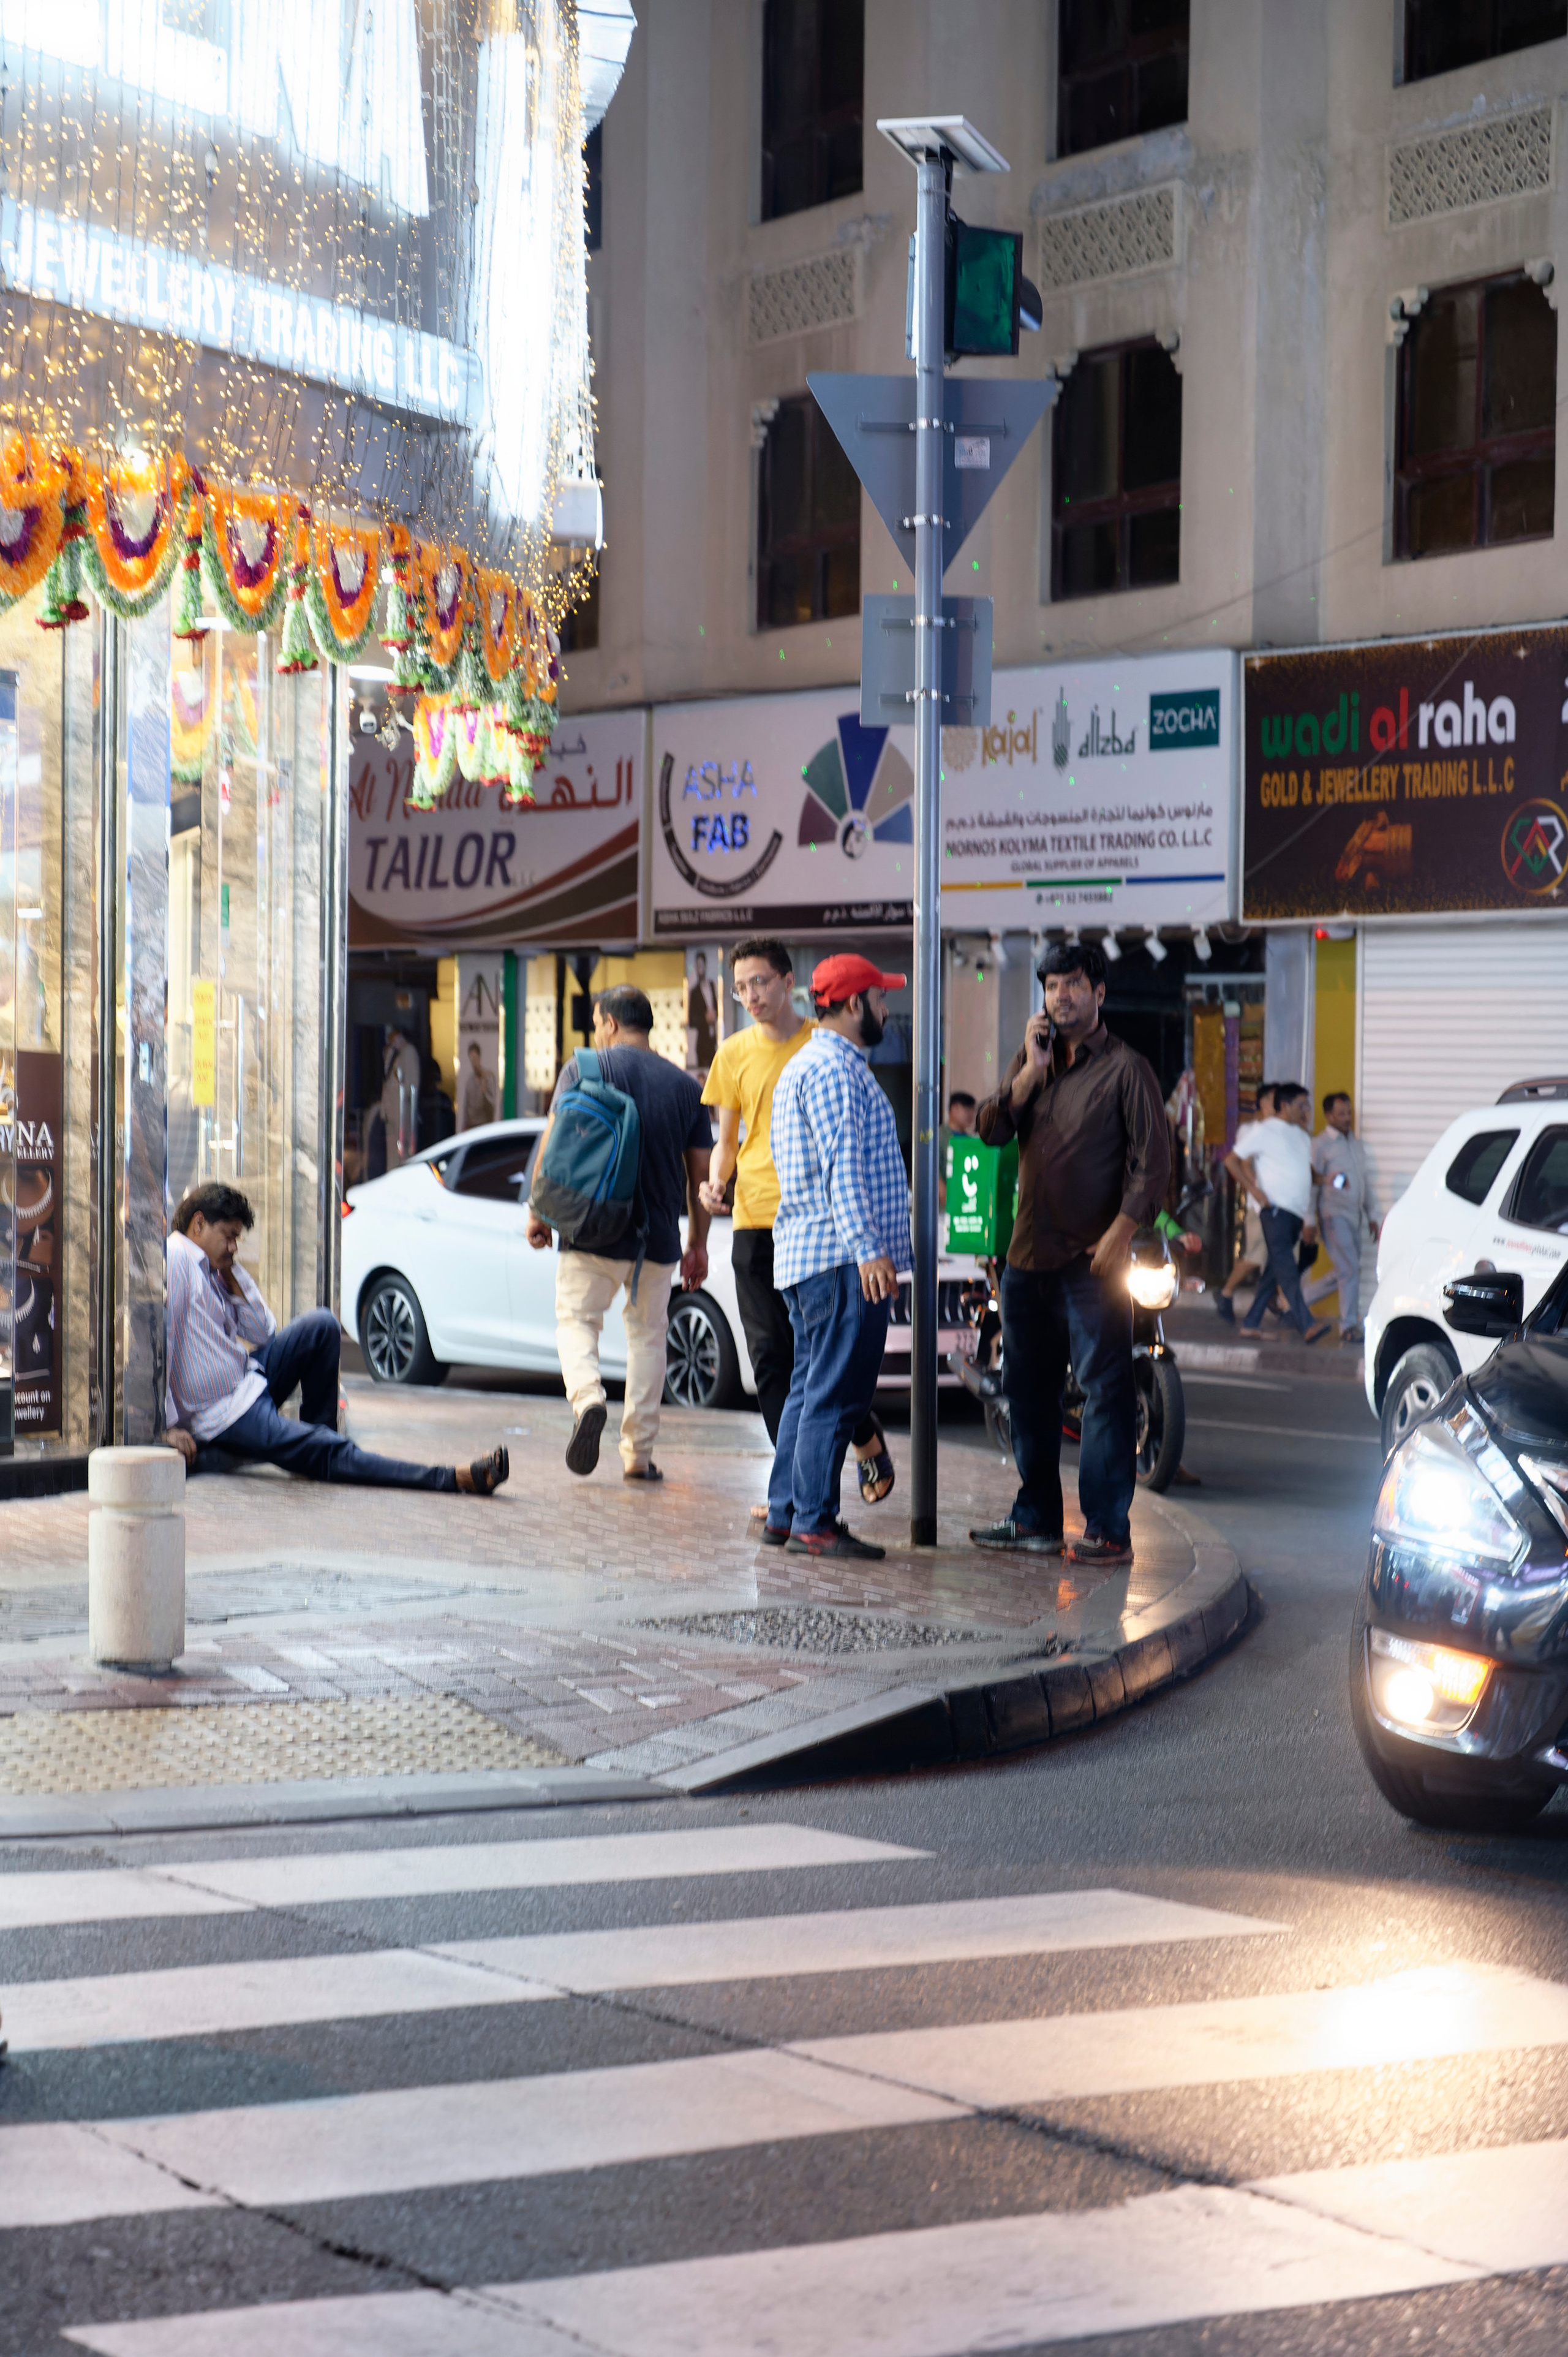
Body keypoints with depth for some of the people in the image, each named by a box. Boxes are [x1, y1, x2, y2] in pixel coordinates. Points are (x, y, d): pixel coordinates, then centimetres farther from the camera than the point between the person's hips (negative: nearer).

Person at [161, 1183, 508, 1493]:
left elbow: (264, 1333, 15)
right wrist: (168, 1427, -27)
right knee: (329, 1454, -21)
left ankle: (317, 1433, 4)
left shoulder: (209, 1268, 14)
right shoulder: (175, 1259, -15)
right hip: (222, 1415, -10)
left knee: (321, 1325, 0)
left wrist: (232, 1275, 5)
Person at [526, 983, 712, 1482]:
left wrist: (539, 1212, 0)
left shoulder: (584, 1069, -1)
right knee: (648, 1334, 13)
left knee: (576, 1319, 7)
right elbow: (700, 1171, 9)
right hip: (659, 1235, 3)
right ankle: (638, 1454, 10)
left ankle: (587, 1398, -23)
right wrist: (698, 1244, 16)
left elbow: (553, 1144, -8)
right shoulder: (686, 1086, 8)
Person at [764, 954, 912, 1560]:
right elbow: (842, 1165, -20)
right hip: (841, 1258, -11)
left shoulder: (803, 1066, 23)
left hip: (805, 1254, 11)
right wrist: (868, 1249, -25)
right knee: (837, 1393, -9)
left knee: (811, 1387, 12)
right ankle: (814, 1522, -8)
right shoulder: (834, 1069, -12)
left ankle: (785, 1514, 15)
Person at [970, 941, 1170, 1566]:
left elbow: (1152, 1160, -8)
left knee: (1104, 1391, -5)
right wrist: (1032, 1070, -7)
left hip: (1092, 1258, -6)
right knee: (1027, 1389, 13)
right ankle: (1034, 1519, 23)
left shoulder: (1125, 1068, -4)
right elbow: (991, 1130, 3)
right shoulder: (1031, 1061, 14)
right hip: (1028, 1254, 6)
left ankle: (1108, 1530, -3)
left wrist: (1119, 1235, -16)